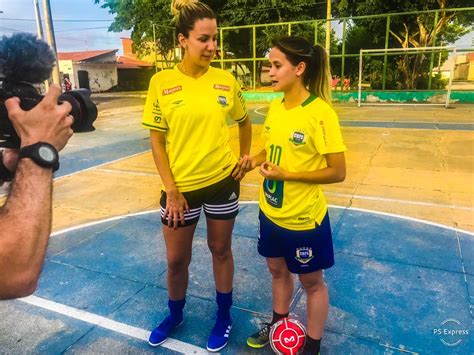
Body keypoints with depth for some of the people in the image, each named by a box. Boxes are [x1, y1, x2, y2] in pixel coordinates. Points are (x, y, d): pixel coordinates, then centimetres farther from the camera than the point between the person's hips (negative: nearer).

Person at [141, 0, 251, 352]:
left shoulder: (226, 80, -2)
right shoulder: (162, 82, -8)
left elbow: (244, 122, 15)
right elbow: (157, 140, -6)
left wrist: (244, 158, 6)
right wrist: (171, 189, -9)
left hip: (223, 183, 1)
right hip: (181, 187, -1)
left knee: (221, 250, 16)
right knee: (176, 260, 12)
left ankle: (224, 317, 38)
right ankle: (175, 315, 41)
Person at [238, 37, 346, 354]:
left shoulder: (320, 113, -21)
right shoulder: (275, 106, 0)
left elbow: (338, 172, -19)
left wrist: (286, 175, -23)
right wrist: (254, 161, -6)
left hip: (304, 218, -7)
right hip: (271, 211, 7)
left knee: (312, 282, 15)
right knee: (278, 269, 24)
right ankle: (278, 324, 50)